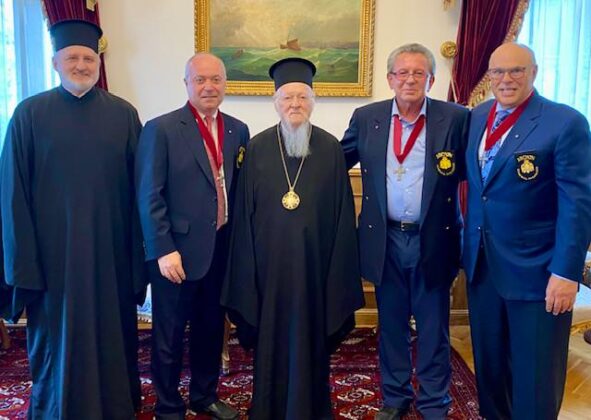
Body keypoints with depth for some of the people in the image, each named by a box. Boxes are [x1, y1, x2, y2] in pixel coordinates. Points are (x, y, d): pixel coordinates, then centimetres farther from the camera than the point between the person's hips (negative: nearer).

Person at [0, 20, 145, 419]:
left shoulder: (123, 114, 3)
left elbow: (138, 189, 1)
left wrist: (140, 252, -3)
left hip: (111, 250, 1)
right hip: (53, 251, -1)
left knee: (112, 337, 12)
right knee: (57, 340, 11)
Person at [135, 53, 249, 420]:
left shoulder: (238, 130, 7)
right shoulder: (161, 129, -8)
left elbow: (241, 189, 10)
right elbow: (149, 196, -11)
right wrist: (164, 250, -15)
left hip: (222, 249, 5)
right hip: (178, 250, -5)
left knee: (212, 328, 18)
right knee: (170, 334, 9)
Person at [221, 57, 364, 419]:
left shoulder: (330, 148, 1)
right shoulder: (258, 147, 1)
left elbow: (342, 212, 1)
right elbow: (244, 212, 2)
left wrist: (339, 266, -1)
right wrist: (248, 265, -1)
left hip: (313, 259, 0)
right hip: (270, 259, 1)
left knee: (310, 334, 10)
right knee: (271, 335, 11)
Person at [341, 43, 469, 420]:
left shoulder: (456, 119, -6)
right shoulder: (367, 118, 2)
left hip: (433, 239, -2)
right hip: (386, 239, 2)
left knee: (433, 329, 11)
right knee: (391, 324, 16)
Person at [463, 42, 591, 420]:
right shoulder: (477, 117, 7)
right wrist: (467, 246, 8)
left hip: (536, 268, -5)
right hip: (481, 264, 6)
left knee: (535, 376, 9)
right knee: (488, 363, 19)